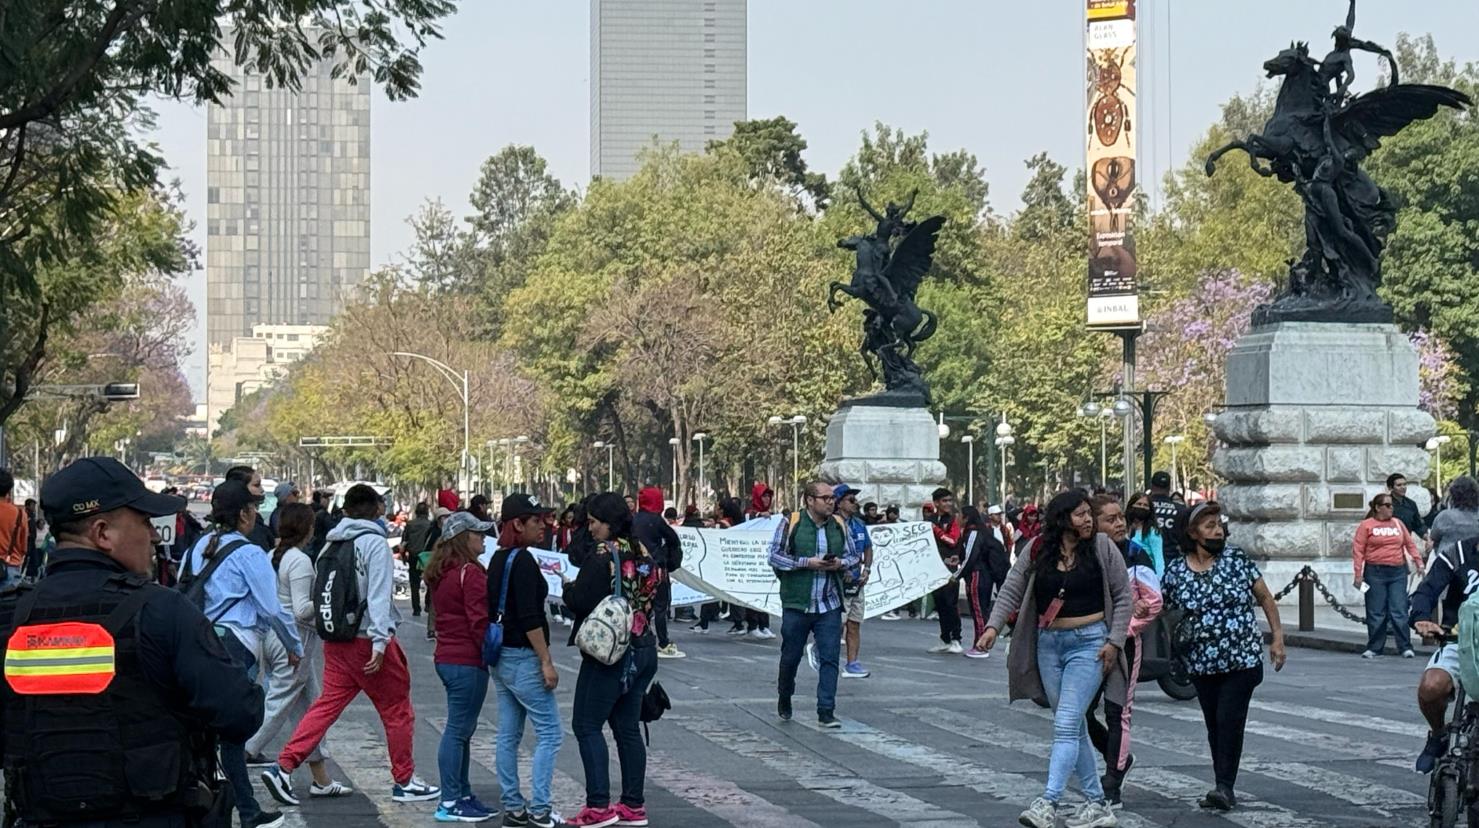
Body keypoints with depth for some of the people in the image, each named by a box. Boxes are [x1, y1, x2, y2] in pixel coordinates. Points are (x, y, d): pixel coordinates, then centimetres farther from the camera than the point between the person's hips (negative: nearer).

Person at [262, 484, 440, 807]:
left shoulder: (332, 544, 9)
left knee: (326, 705, 7)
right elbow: (379, 596, -19)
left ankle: (283, 767, -5)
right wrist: (379, 641, -23)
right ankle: (404, 782, 15)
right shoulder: (375, 543, -11)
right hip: (367, 641, -7)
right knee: (398, 711, 7)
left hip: (336, 642, 7)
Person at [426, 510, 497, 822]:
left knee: (462, 729, 16)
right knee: (458, 730, -6)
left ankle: (463, 795, 21)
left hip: (446, 657, 10)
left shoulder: (441, 574, 15)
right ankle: (450, 803, -3)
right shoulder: (470, 573, -15)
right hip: (467, 661, -10)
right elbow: (479, 621, -19)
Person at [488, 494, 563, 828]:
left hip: (501, 658, 9)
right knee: (549, 733, -4)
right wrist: (546, 661, -19)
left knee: (508, 734, 10)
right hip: (523, 658, -9)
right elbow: (530, 618, -21)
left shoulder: (498, 559, 12)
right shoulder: (523, 561, -16)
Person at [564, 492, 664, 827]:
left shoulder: (603, 557, -16)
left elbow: (581, 602, -19)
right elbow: (655, 597, 17)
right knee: (627, 727, 13)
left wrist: (568, 588, -1)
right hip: (644, 649, 8)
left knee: (586, 725, -2)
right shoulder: (644, 554, 8)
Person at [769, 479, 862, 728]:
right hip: (796, 604, -2)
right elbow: (775, 556, -7)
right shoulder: (791, 524, -6)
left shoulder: (839, 526, 6)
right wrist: (807, 563, -16)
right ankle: (784, 701, 35)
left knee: (829, 658, -5)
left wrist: (841, 563, -8)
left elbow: (854, 555, 15)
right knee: (791, 656, 11)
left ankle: (826, 712, -3)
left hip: (829, 605, 2)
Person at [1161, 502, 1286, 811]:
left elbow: (1265, 597, 4)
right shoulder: (1175, 570, 0)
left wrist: (1277, 637, 0)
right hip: (1202, 663, 2)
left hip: (1242, 658, -2)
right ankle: (1224, 789, 15)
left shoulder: (1236, 559, -3)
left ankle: (1225, 787, -6)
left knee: (1230, 720, -10)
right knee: (1214, 725, 8)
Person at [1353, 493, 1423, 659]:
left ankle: (1405, 647, 0)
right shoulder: (1366, 525, 2)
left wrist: (1418, 562, 5)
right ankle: (1374, 648, 10)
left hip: (1398, 572, 2)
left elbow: (1410, 544, 16)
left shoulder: (1398, 523, 13)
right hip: (1375, 572, -2)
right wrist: (1358, 574, -8)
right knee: (1376, 613, 1)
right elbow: (1358, 550, -2)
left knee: (1399, 611, -2)